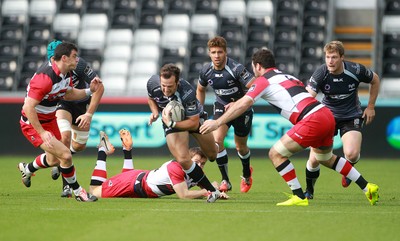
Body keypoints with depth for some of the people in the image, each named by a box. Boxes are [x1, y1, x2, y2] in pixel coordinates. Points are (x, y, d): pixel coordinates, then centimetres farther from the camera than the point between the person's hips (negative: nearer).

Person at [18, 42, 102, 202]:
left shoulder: (66, 74, -3)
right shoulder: (45, 77, -32)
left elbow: (68, 94, 17)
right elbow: (28, 107, -31)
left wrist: (89, 90, 1)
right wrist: (42, 133, -29)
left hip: (49, 119, 9)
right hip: (33, 123, -9)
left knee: (53, 160, 23)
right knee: (65, 155, -18)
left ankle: (27, 169, 52)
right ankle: (78, 192, 0)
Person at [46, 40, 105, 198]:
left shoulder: (78, 65, -32)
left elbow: (99, 87, -23)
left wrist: (89, 114, -27)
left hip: (82, 103, 1)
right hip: (63, 104, -1)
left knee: (79, 146, 6)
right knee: (65, 136, -26)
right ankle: (66, 185, -18)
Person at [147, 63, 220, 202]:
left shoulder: (187, 93, -40)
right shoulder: (152, 83, -27)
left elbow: (194, 123, -32)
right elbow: (151, 98, 1)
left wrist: (171, 123, -37)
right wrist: (155, 112, -17)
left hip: (193, 118, -2)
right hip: (171, 122, 2)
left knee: (213, 155, 14)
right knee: (183, 160, -19)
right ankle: (212, 191, -6)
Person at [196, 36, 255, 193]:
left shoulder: (236, 69, -27)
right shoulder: (206, 71, -10)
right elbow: (200, 90, 11)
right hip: (221, 107, 3)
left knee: (240, 146, 12)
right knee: (216, 140, -21)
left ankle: (246, 174, 46)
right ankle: (225, 181, -10)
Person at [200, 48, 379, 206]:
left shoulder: (264, 80, 3)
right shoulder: (288, 77, 27)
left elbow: (244, 103, -9)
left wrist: (218, 122, -8)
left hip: (312, 120, -9)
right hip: (327, 116, 9)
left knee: (276, 154, 0)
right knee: (326, 158, 31)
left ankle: (299, 197, 1)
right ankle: (367, 187, 32)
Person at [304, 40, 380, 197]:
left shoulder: (356, 70, -18)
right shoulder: (320, 74, -21)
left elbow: (375, 80, 2)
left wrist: (370, 107, 3)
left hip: (352, 116, -1)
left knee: (351, 154, -23)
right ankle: (309, 190, 21)